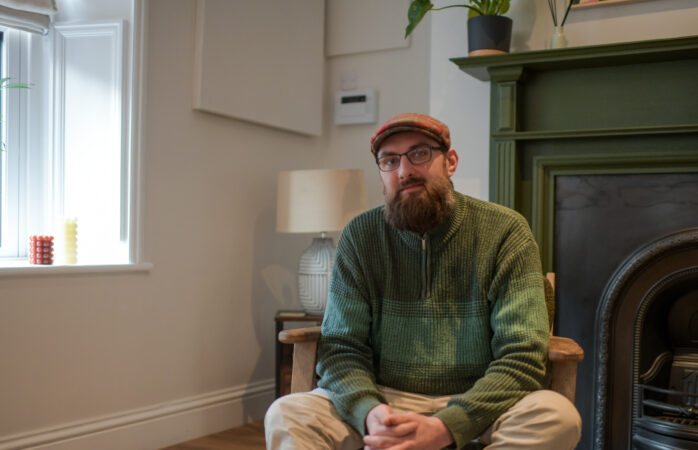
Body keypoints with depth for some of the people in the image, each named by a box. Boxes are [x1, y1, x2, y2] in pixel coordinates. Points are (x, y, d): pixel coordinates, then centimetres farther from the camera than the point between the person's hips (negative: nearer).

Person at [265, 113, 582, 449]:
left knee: (557, 415, -31)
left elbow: (521, 357, -12)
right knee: (285, 415, -25)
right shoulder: (360, 236, 0)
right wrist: (369, 412, -23)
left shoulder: (505, 232, -7)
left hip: (475, 403, 0)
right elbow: (340, 348, -1)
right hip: (383, 398, 1)